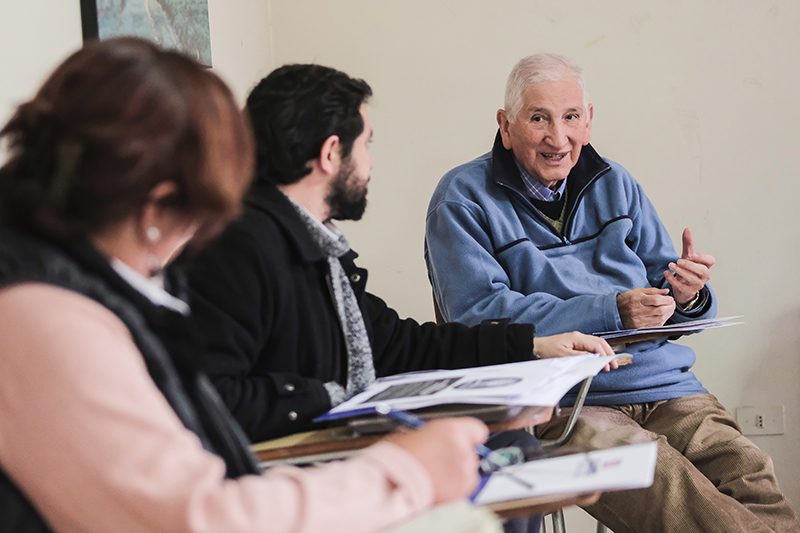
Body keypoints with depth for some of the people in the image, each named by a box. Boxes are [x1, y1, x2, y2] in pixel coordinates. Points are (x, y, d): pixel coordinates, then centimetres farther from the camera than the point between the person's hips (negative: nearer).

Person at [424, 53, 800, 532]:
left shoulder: (615, 184, 20)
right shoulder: (464, 199, 4)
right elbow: (477, 314, -10)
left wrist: (687, 294, -5)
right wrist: (610, 312, -15)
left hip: (664, 386, 5)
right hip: (560, 402, -4)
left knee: (754, 478, -24)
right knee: (664, 486, -32)